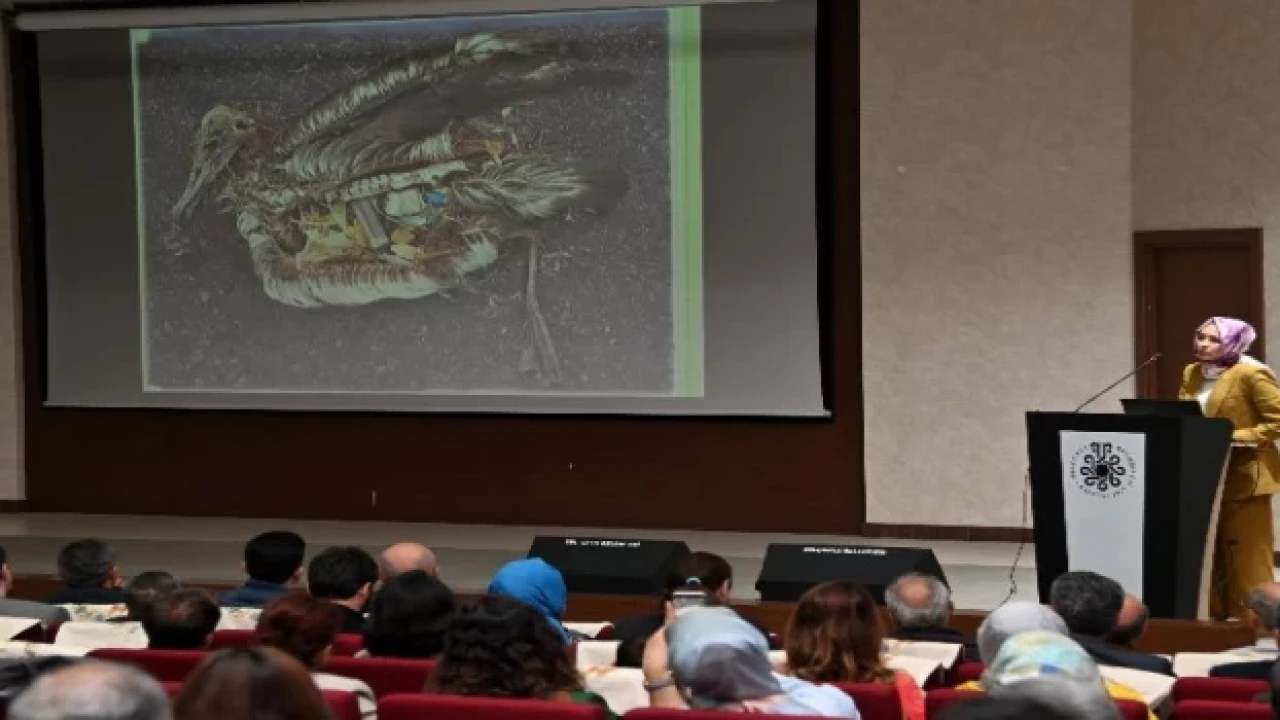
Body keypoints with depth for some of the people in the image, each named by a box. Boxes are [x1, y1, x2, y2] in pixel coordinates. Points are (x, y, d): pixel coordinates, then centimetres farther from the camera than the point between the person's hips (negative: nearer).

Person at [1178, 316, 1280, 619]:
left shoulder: (1252, 374, -13)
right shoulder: (1192, 373, 11)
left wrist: (1232, 438, -20)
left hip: (1243, 478, -8)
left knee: (1248, 564, -3)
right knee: (1211, 561, 11)